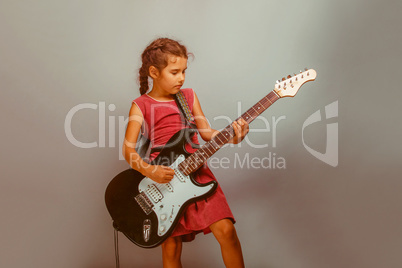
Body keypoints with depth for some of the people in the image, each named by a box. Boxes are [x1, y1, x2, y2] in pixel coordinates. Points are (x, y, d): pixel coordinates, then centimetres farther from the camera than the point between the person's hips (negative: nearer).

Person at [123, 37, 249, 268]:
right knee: (171, 248, 4)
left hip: (195, 173, 2)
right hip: (164, 179, -2)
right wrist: (149, 170, -22)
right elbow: (128, 148, -5)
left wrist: (231, 137, -10)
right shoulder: (141, 105, 1)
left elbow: (206, 132, 8)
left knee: (226, 230, -10)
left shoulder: (189, 96, 11)